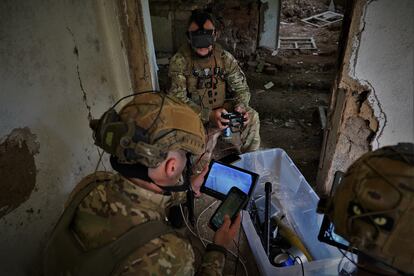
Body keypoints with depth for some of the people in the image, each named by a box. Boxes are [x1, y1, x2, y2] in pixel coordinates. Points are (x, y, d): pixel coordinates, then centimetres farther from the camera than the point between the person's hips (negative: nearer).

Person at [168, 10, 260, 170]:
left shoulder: (226, 58, -5)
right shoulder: (179, 61, -15)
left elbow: (241, 88, 1)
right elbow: (178, 100, -20)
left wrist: (240, 106, -23)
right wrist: (209, 115, -33)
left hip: (222, 110, 4)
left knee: (252, 117, -14)